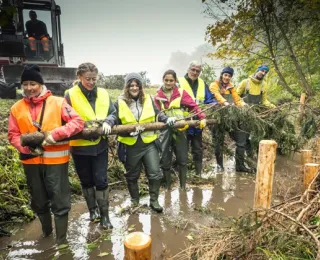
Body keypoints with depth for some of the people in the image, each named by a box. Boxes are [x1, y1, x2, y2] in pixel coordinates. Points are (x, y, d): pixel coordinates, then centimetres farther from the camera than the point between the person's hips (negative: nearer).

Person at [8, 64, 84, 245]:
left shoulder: (58, 103, -7)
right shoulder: (17, 108, 5)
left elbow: (78, 122, -14)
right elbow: (13, 135, 6)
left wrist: (55, 134, -24)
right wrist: (27, 147, -14)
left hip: (55, 160, -4)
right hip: (31, 161, 4)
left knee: (60, 201, 4)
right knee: (39, 200, 20)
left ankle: (61, 240, 22)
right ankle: (46, 231, 44)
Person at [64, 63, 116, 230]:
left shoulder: (103, 93, 3)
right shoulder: (70, 95, -6)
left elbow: (113, 113, 3)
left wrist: (108, 122, -18)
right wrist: (84, 126, -20)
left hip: (100, 145, 2)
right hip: (79, 146, -1)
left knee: (101, 180, 5)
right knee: (86, 181, 15)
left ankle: (104, 215, 19)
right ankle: (92, 209, 37)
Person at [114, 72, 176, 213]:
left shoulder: (148, 99, 4)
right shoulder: (119, 103, -4)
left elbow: (157, 114, 4)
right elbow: (116, 124, -5)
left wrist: (167, 119, -16)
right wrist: (129, 131, -20)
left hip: (149, 143, 2)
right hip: (130, 146, -1)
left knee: (155, 173, 2)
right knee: (132, 175, 15)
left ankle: (154, 200, 23)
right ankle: (134, 201, 37)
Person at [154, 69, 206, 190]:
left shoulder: (181, 92, 3)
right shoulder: (158, 96, 6)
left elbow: (193, 106, -4)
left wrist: (202, 117, -17)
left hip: (180, 129, -1)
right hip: (164, 130, 1)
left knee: (182, 159, 6)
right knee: (165, 160, 6)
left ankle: (183, 186, 23)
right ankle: (167, 186, 25)